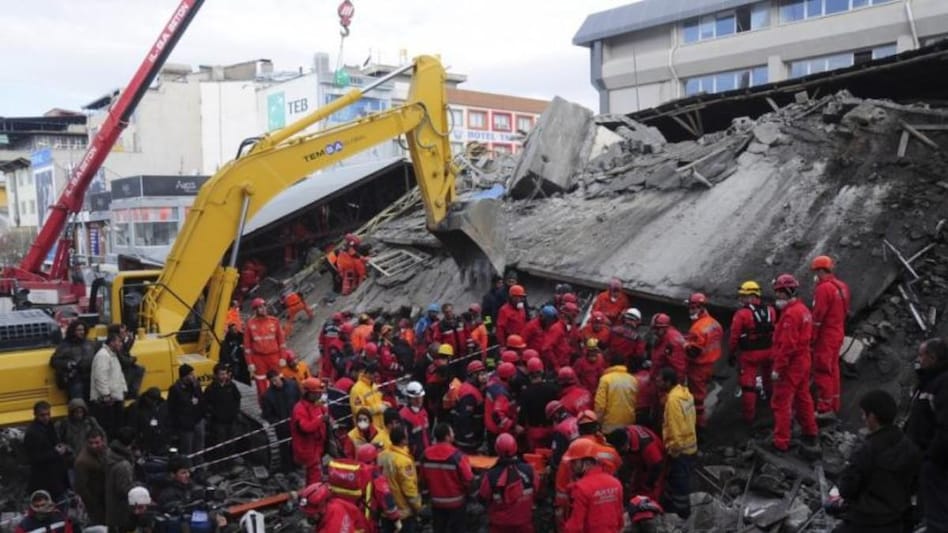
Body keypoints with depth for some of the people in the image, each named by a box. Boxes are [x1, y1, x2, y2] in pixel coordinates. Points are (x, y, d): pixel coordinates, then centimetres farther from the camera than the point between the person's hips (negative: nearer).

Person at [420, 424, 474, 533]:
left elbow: (424, 478, 4)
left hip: (436, 501, 4)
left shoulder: (426, 455, -9)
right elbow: (468, 479, -19)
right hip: (456, 501, -4)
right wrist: (467, 491, 3)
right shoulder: (457, 456, -25)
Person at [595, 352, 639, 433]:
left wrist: (598, 420, 0)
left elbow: (600, 403, -12)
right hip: (628, 422, 4)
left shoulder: (606, 379, -9)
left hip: (610, 423, -4)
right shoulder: (633, 380, 4)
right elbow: (636, 402, 13)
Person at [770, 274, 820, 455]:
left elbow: (787, 345, -25)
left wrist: (778, 368, -20)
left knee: (781, 404, -3)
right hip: (803, 362, 10)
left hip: (790, 365, -10)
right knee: (803, 398, 21)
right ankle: (810, 434, 32)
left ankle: (781, 443, 0)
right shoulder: (803, 309, 10)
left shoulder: (790, 313, -21)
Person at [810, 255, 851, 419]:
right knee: (833, 370, 16)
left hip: (825, 337, -9)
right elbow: (845, 311, 15)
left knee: (822, 372, -5)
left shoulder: (824, 288, -18)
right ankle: (834, 407, 24)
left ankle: (825, 409, -3)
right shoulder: (842, 286, 10)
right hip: (838, 334, 9)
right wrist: (838, 328, 20)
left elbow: (818, 316, -20)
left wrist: (811, 337, -14)